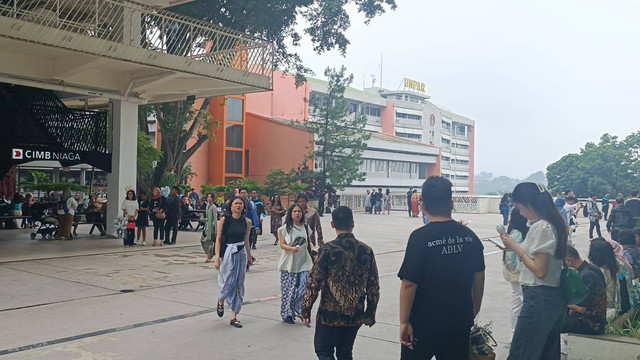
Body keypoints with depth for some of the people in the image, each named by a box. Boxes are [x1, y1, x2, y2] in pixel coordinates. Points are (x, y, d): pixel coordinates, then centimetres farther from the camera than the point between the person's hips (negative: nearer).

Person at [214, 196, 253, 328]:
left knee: (239, 285, 4)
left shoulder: (247, 222, 3)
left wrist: (249, 257, 20)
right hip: (228, 253, -3)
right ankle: (221, 301, 34)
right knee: (228, 284, -3)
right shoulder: (224, 220, -7)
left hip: (242, 253, 3)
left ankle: (234, 317, 13)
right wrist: (217, 257, -13)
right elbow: (218, 239, -6)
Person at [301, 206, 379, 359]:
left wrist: (306, 310, 1)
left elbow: (314, 283, -11)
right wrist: (371, 313, 14)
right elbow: (373, 286, 2)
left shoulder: (327, 250, -14)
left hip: (330, 314, -4)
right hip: (355, 316, 4)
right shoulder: (366, 251, -3)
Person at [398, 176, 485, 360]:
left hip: (424, 324, -4)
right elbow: (479, 279, 6)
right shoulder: (469, 236, -2)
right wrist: (475, 310, 19)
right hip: (460, 323, 4)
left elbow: (409, 284, -17)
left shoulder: (420, 237, -16)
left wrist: (404, 322, -9)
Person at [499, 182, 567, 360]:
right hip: (555, 297, 10)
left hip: (539, 298, -10)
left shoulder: (541, 228, -18)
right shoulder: (554, 223, 11)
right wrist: (516, 247, 7)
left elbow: (540, 270, -20)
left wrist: (516, 247, -14)